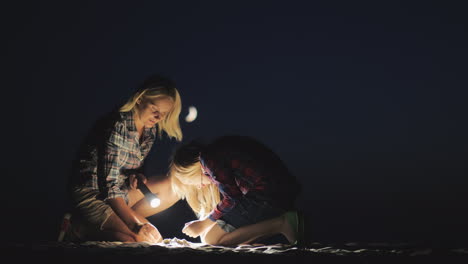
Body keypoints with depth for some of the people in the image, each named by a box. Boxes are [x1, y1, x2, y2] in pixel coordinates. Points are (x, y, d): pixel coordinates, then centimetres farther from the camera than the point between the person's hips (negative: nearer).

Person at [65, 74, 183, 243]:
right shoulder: (118, 125, -22)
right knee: (150, 240, -24)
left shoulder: (150, 130, 4)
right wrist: (136, 225, -33)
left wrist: (137, 176, -8)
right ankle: (84, 230, -6)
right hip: (91, 195, -9)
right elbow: (109, 185, -26)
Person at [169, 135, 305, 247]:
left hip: (266, 196, -10)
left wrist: (203, 224, 4)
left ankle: (281, 224, -11)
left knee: (210, 238, -5)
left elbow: (233, 198, -8)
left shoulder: (208, 158, -4)